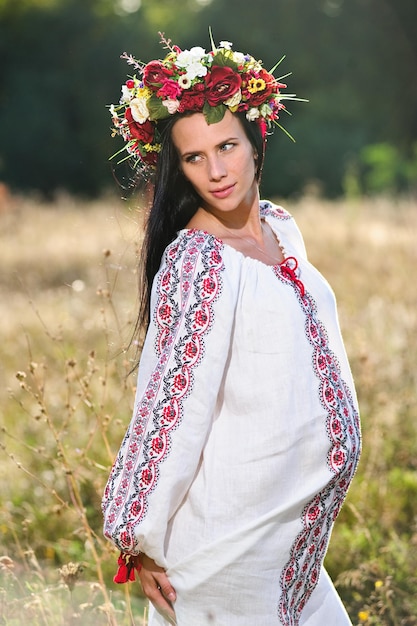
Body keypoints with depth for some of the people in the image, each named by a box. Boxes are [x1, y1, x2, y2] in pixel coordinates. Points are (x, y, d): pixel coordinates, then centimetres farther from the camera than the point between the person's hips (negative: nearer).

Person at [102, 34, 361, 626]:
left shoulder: (279, 228, 3)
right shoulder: (196, 263, -22)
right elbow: (173, 405, -21)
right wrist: (139, 543, -17)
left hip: (294, 507, 8)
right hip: (234, 527, -8)